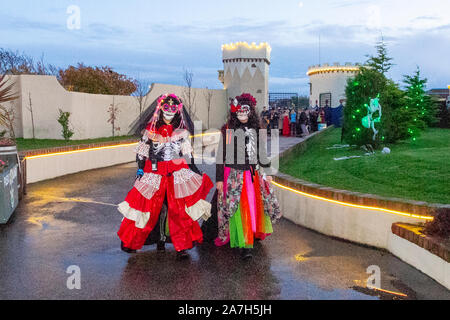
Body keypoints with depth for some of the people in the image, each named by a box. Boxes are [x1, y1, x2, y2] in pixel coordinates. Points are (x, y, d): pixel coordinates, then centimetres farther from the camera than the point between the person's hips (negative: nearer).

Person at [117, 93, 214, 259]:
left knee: (179, 208, -9)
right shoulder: (152, 128, 7)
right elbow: (142, 151, 9)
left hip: (178, 173, 1)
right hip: (155, 173, 0)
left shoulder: (181, 130, 11)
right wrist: (140, 169, 1)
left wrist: (195, 170, 7)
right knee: (153, 206, 0)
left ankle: (182, 247, -5)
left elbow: (187, 154, 14)